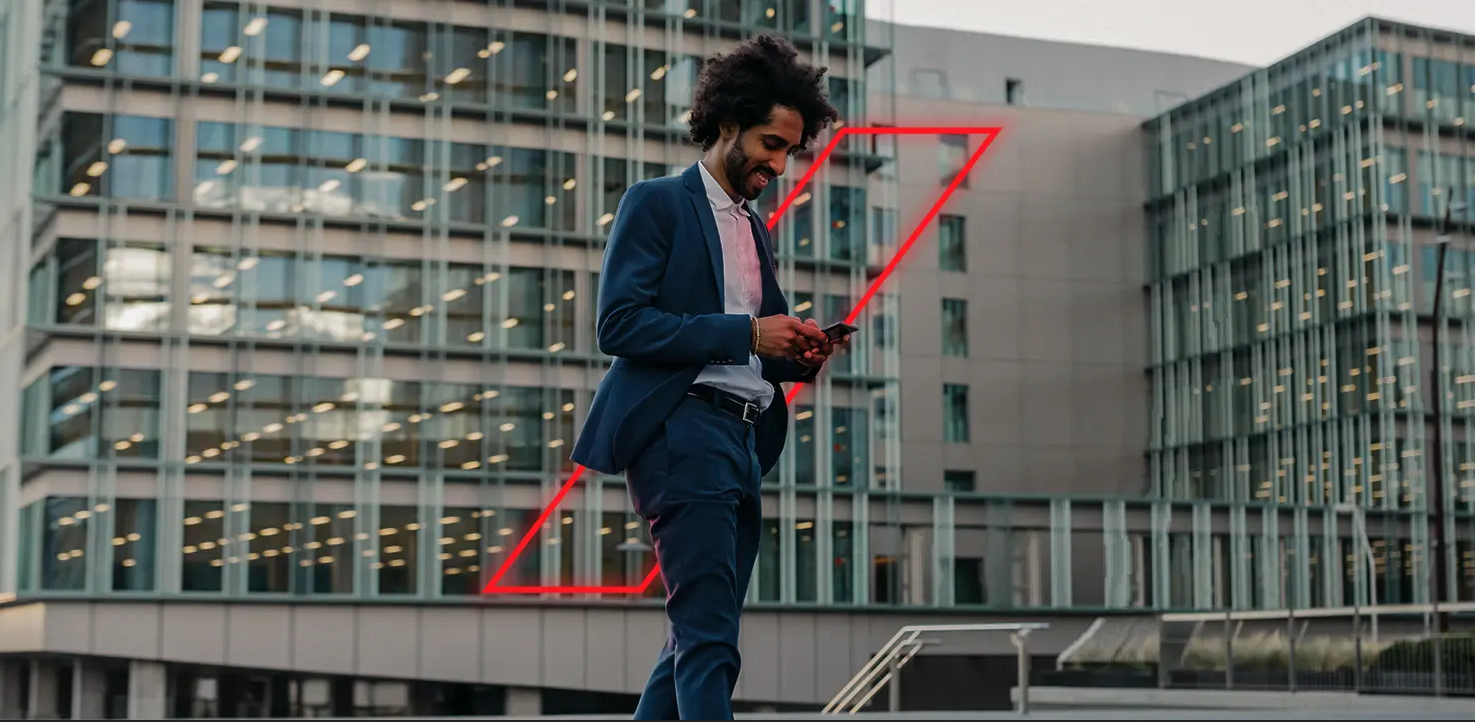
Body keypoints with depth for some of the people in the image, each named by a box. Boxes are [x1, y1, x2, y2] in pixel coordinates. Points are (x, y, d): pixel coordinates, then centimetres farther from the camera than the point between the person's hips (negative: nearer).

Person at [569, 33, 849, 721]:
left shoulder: (756, 229, 23)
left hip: (742, 436, 8)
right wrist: (746, 334, -16)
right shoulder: (656, 203, 0)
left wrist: (797, 354, 3)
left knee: (703, 639, 9)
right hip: (681, 426, -8)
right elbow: (619, 323, -12)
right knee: (708, 635, -16)